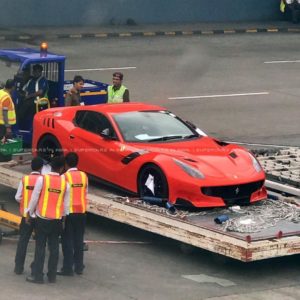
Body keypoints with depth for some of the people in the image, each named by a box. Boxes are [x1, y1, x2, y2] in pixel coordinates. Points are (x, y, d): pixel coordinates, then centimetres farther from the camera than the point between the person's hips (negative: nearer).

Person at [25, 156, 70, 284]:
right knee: (54, 247, 10)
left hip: (42, 218, -2)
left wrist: (30, 212, 7)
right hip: (57, 220, 2)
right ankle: (52, 275, 14)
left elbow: (34, 198, -7)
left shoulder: (42, 179, -10)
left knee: (40, 247, 2)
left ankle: (38, 276, 2)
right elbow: (66, 204, 3)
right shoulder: (65, 183, -2)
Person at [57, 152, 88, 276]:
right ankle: (79, 267, 14)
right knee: (78, 239, 11)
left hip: (69, 211, -4)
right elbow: (85, 193, 6)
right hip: (81, 211, 5)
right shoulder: (84, 175, 3)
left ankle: (68, 268, -2)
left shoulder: (65, 176, -11)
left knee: (67, 240, 0)